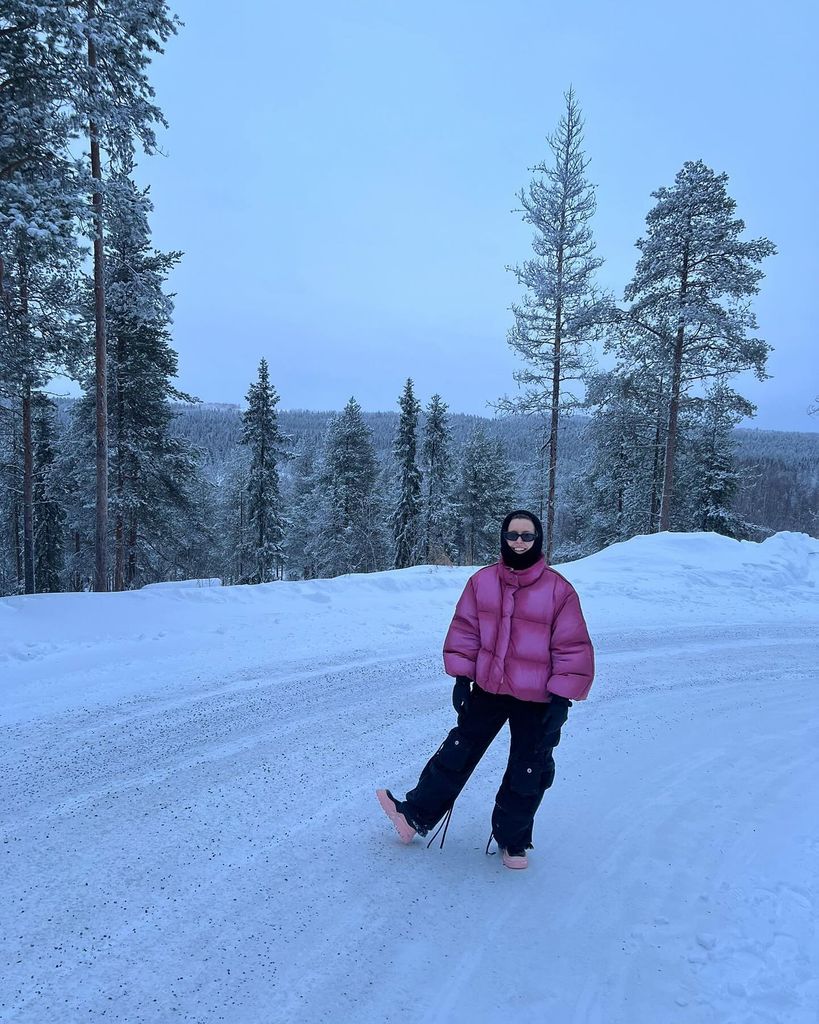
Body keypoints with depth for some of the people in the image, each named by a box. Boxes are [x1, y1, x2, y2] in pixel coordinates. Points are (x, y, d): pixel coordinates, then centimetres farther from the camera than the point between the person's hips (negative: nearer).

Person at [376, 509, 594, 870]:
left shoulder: (559, 590, -13)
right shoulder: (482, 581, -4)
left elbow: (573, 647, -10)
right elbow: (465, 630, 3)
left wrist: (562, 698, -12)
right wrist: (461, 677, 1)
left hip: (537, 699, -2)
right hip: (487, 690, 3)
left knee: (528, 774, 12)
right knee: (457, 753, 13)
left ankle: (512, 840, 33)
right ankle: (415, 816, 28)